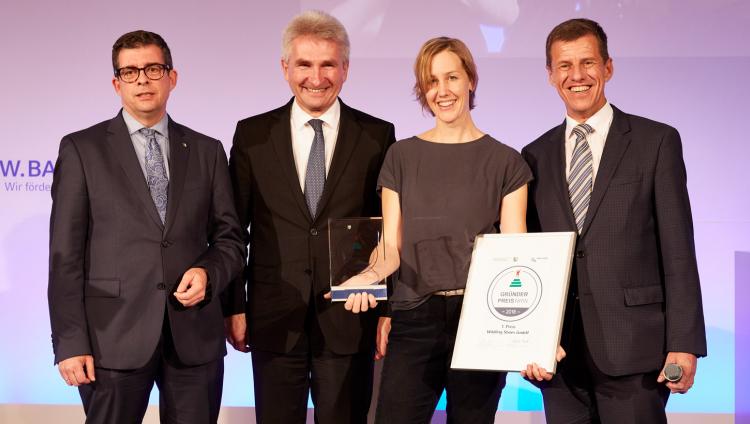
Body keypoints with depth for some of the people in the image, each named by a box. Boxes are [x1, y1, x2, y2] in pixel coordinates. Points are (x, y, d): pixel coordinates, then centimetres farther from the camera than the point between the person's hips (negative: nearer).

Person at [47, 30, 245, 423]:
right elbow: (66, 253, -1)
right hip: (115, 334, -2)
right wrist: (70, 342, -8)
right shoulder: (81, 149, 4)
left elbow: (230, 238, 14)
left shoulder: (207, 151, 12)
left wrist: (208, 272, -9)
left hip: (195, 334, 2)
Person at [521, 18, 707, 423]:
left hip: (631, 345, -3)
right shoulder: (535, 157, 11)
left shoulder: (656, 142, 2)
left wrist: (684, 343, -8)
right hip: (557, 349, 3)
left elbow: (678, 252, -3)